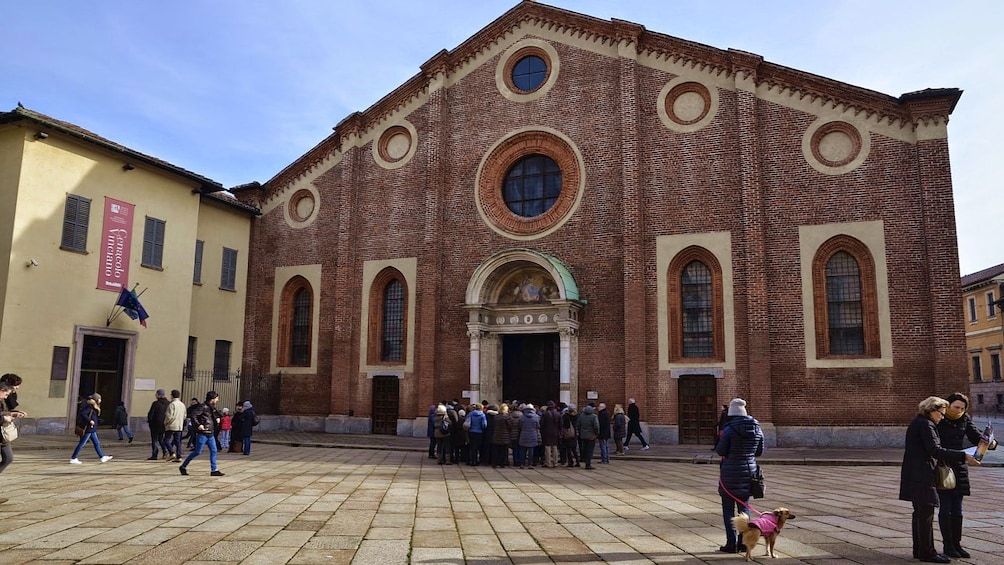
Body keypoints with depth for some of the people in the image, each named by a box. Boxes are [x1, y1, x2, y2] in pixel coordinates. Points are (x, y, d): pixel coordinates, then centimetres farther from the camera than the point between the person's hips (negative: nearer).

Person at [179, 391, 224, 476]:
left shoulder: (212, 407, 13)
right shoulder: (203, 406, -13)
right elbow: (193, 414, -23)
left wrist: (217, 418, 15)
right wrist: (198, 425, -26)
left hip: (210, 434, 8)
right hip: (202, 433, -8)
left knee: (213, 451, 4)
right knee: (197, 452, -3)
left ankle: (214, 470, 7)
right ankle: (183, 467, 12)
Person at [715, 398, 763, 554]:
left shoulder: (729, 429, -15)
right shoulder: (757, 429, 1)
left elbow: (720, 451, -10)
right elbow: (760, 452, 11)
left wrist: (720, 440, 9)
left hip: (731, 473, -5)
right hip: (749, 471, 5)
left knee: (728, 509, 5)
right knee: (745, 507, 14)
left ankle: (731, 543, 5)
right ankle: (744, 543, 17)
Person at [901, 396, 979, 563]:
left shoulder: (917, 423, 18)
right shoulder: (925, 424, -14)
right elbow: (935, 450, -23)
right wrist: (964, 456, -25)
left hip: (915, 476, 11)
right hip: (922, 476, -11)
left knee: (920, 513, 15)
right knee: (926, 513, -5)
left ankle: (919, 550, 21)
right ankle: (927, 552, 0)